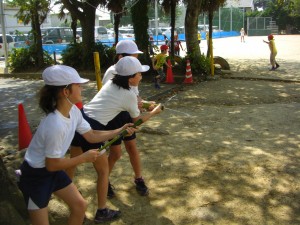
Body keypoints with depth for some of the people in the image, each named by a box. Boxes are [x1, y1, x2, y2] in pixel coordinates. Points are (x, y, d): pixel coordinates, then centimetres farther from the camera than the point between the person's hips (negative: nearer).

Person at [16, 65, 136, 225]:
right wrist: (84, 158, -17)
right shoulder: (56, 125, -36)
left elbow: (91, 136, 5)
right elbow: (52, 165, -26)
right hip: (35, 176, -8)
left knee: (80, 205, 13)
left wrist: (119, 131, -1)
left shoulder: (73, 111, -9)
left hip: (53, 171, 9)